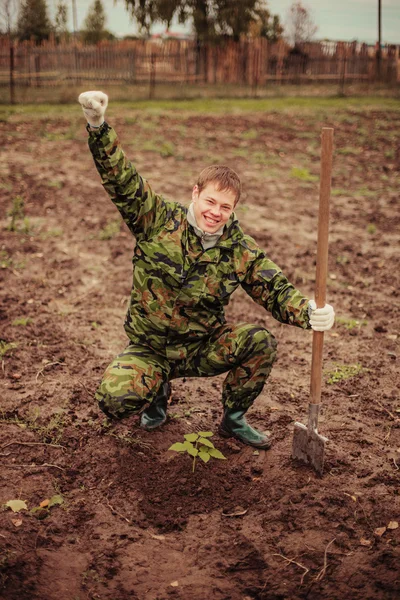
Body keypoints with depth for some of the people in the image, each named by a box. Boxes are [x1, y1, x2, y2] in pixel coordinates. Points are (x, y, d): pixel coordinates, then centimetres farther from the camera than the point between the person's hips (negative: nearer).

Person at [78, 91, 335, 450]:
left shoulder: (241, 251, -6)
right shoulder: (158, 221, -12)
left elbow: (276, 291, -9)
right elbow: (121, 178, -18)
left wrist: (310, 312, -31)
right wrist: (98, 127, -34)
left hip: (204, 348, 2)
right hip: (148, 350, -2)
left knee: (262, 341, -23)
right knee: (115, 401, -27)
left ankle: (233, 420, 4)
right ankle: (157, 391, 14)